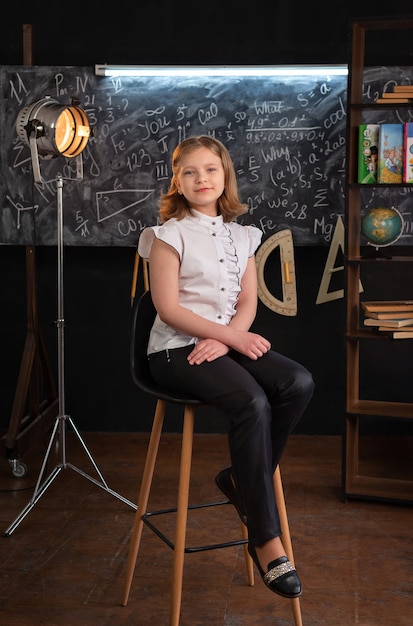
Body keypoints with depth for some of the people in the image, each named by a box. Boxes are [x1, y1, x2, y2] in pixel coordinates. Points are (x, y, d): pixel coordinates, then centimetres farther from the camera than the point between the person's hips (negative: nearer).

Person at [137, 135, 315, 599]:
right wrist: (233, 336, -16)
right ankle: (265, 539, -23)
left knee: (298, 383, -23)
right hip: (176, 350, -5)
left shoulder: (241, 236, 15)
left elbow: (248, 302, 8)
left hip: (226, 342, 6)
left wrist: (225, 339, -13)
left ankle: (242, 478, -4)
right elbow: (168, 308, -10)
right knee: (252, 403, -32)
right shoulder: (171, 235, -2)